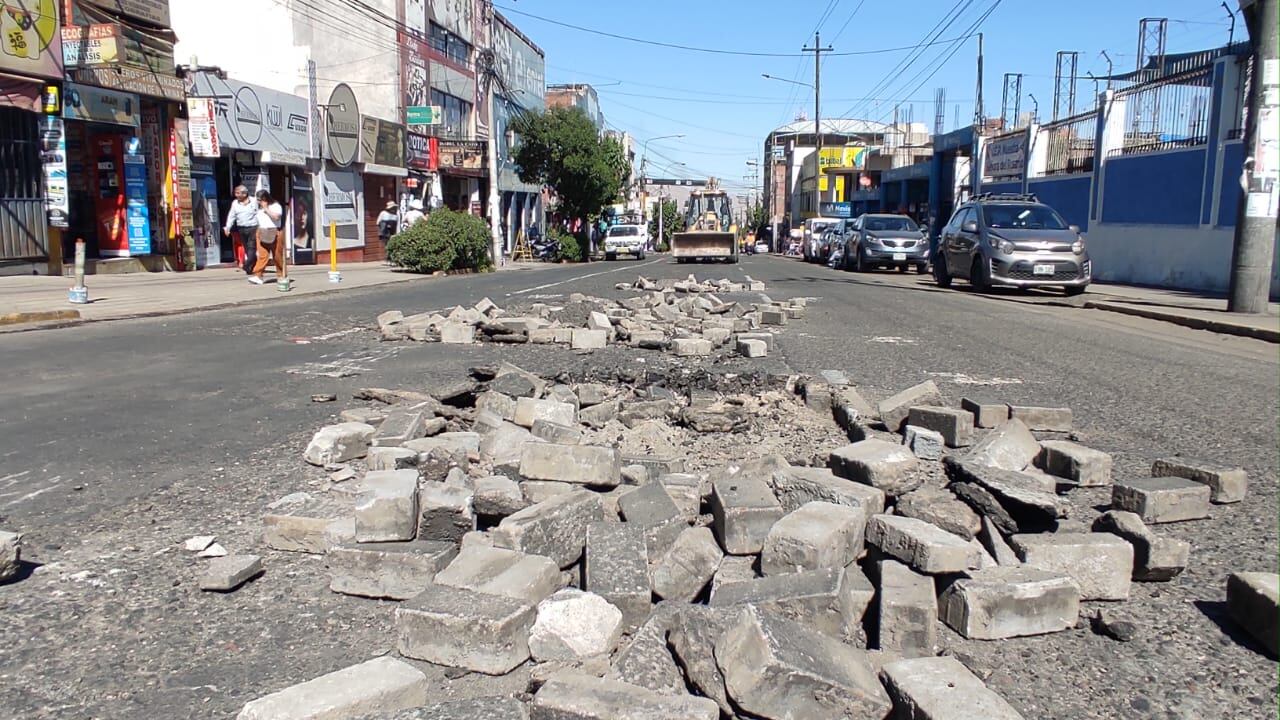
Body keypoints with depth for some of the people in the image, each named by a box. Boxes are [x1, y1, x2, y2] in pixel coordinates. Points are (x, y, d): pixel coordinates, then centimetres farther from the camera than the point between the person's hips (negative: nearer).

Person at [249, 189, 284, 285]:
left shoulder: (276, 206, -2)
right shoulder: (259, 208, 16)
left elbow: (276, 217, -19)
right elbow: (258, 220, 24)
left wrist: (266, 208, -13)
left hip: (275, 233, -4)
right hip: (262, 233, 4)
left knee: (277, 256, 1)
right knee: (262, 255, -6)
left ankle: (281, 275, 13)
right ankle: (258, 276, -13)